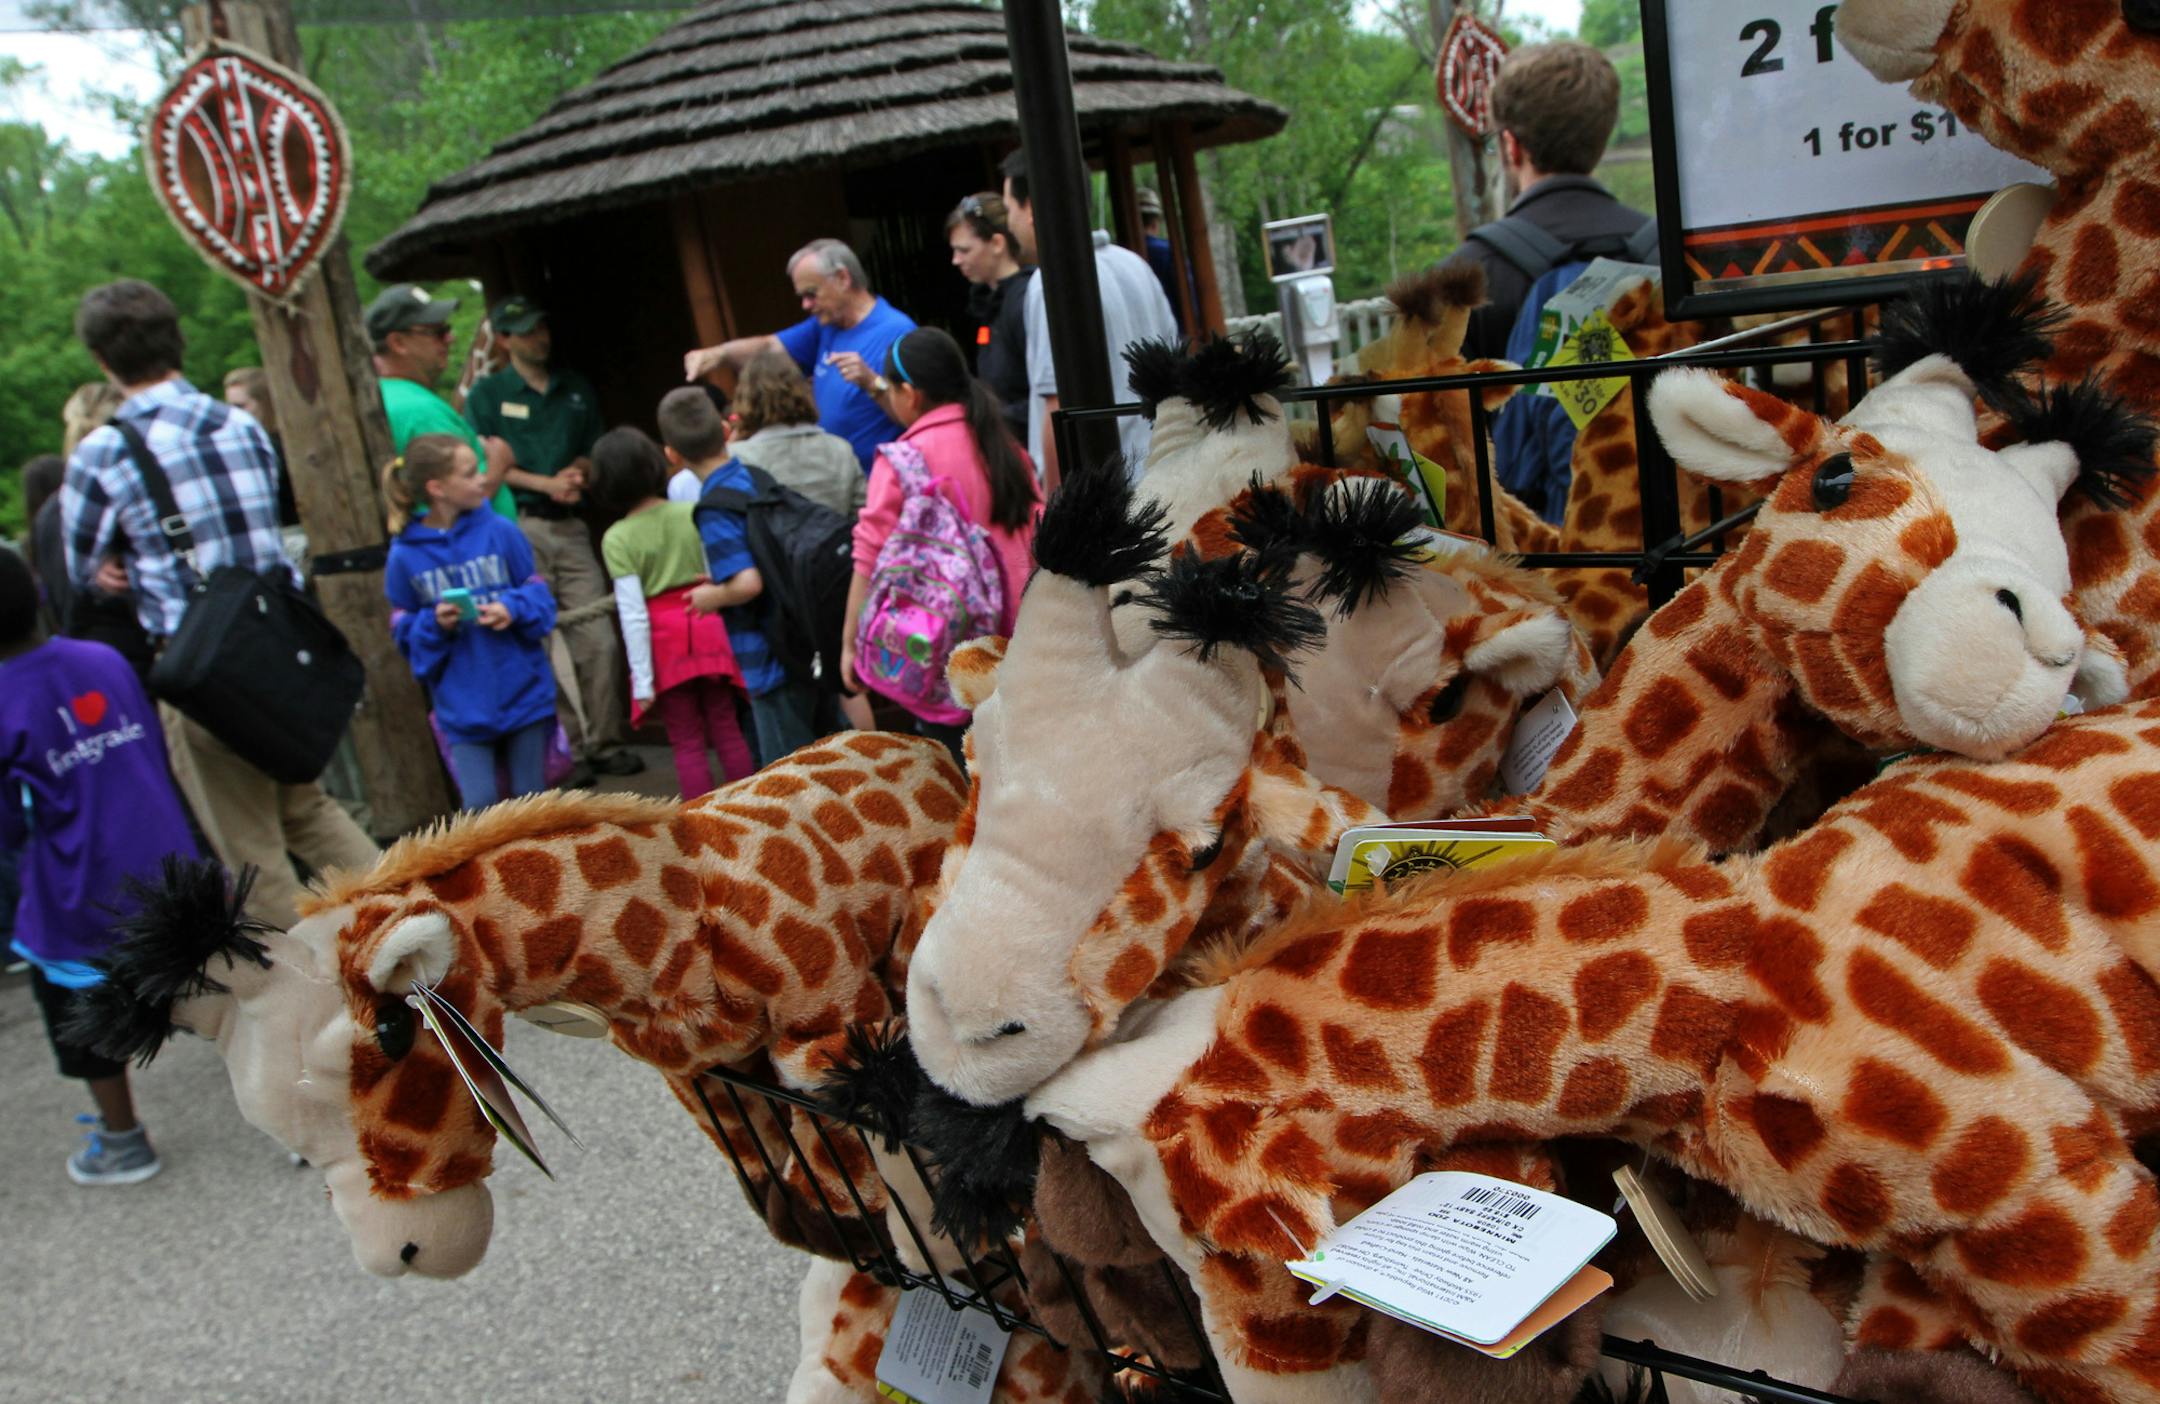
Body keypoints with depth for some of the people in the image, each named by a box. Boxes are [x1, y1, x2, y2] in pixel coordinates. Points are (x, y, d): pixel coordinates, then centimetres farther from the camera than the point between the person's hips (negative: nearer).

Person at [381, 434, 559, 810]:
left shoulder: (500, 532, -4)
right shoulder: (405, 556, -5)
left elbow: (539, 594, 3)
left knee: (531, 797, 10)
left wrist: (513, 609, -16)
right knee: (480, 803, -8)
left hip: (524, 694, 1)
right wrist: (434, 624, -17)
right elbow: (404, 631, 2)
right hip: (463, 705, -1)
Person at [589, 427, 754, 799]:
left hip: (665, 640, -3)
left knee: (687, 743, 8)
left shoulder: (617, 539, -12)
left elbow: (634, 616, -13)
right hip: (708, 629, 3)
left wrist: (643, 681, -8)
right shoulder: (692, 514, -4)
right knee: (727, 731, 14)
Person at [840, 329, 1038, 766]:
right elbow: (1036, 533, 14)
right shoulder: (1003, 443, 9)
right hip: (1012, 633, 6)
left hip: (945, 647, -6)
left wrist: (850, 643, -5)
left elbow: (872, 561, -11)